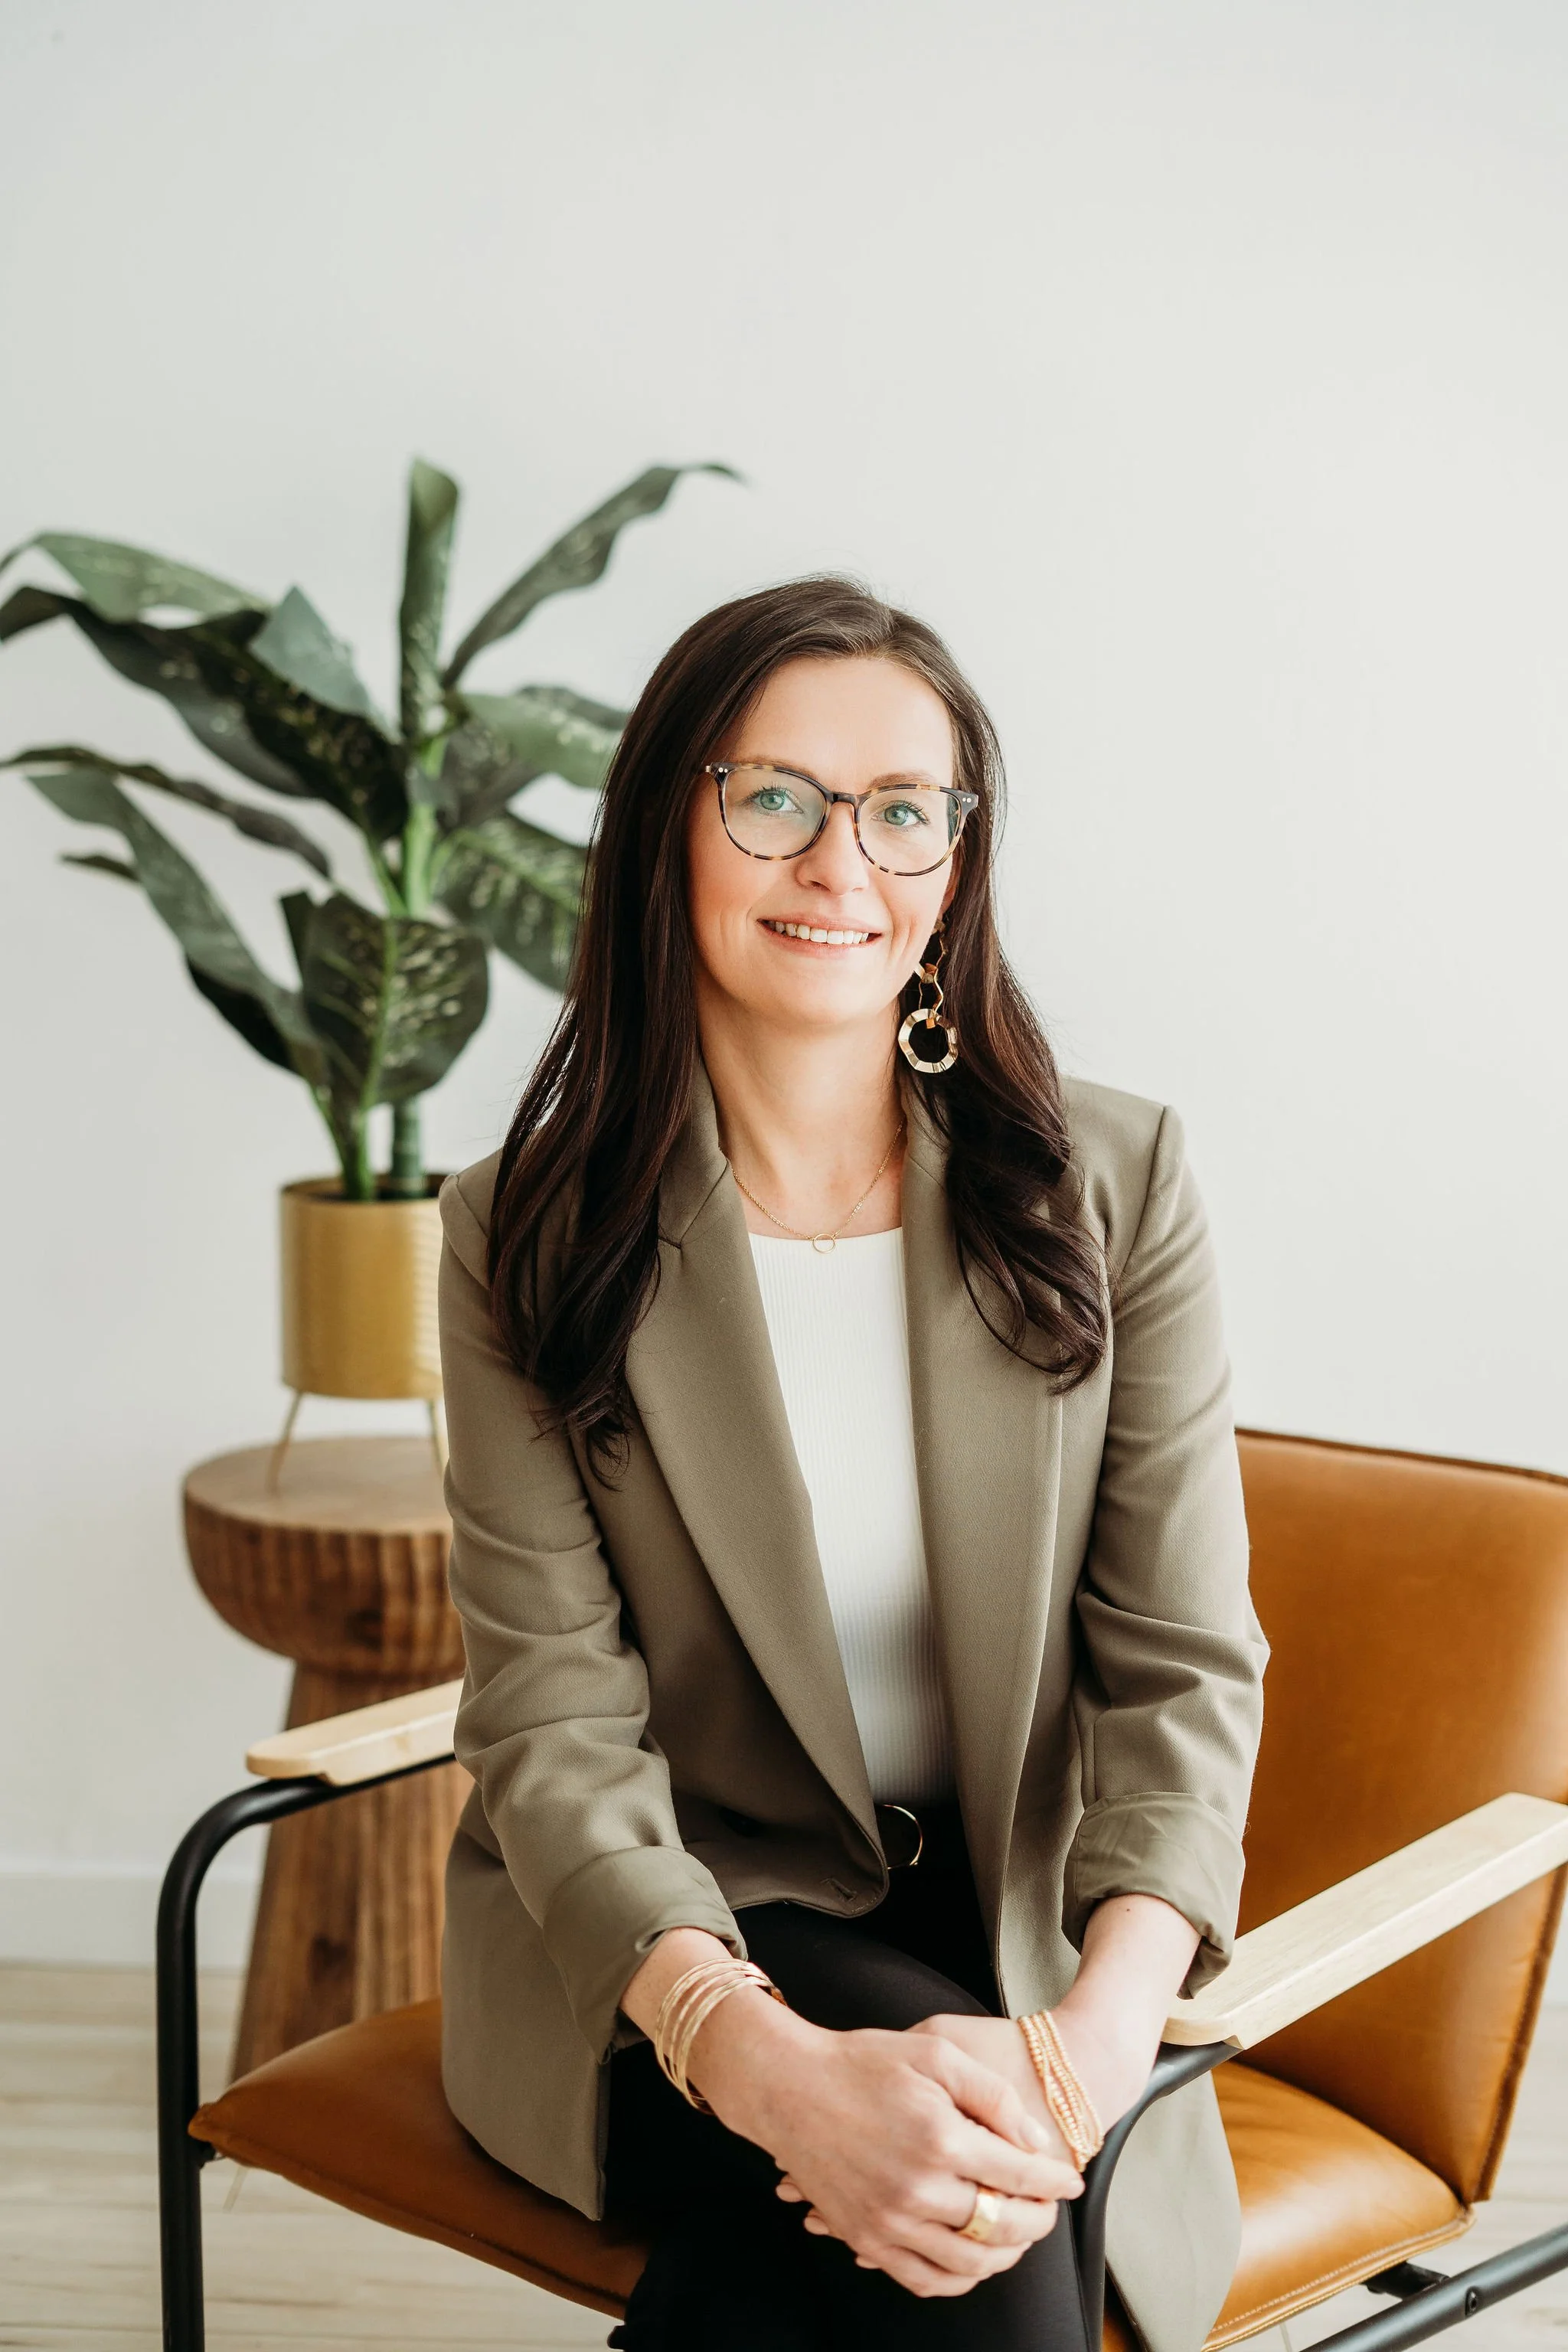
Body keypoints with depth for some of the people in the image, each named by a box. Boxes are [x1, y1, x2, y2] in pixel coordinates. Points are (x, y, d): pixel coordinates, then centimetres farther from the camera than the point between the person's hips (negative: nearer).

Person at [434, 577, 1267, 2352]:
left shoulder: (1114, 1189, -2)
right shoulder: (527, 1238, -5)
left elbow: (1182, 1665, -6)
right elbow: (554, 1721, -11)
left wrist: (1095, 2041, -25)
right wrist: (769, 2064, -30)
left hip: (1019, 1942, 1)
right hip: (649, 1953, 0)